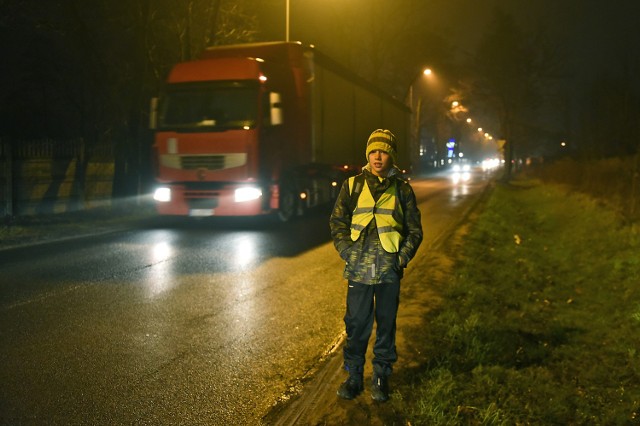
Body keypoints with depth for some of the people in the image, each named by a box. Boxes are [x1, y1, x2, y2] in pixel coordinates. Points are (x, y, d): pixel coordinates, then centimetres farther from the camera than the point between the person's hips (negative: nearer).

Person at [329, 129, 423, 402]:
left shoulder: (402, 189, 6)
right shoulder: (353, 185, 4)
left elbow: (415, 229, 9)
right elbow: (337, 223, 7)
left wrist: (403, 256, -4)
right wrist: (348, 253, -6)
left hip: (390, 270, 1)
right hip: (358, 269, 0)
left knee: (386, 323, 9)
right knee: (357, 324, 4)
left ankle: (381, 376, 23)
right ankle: (354, 375, 19)